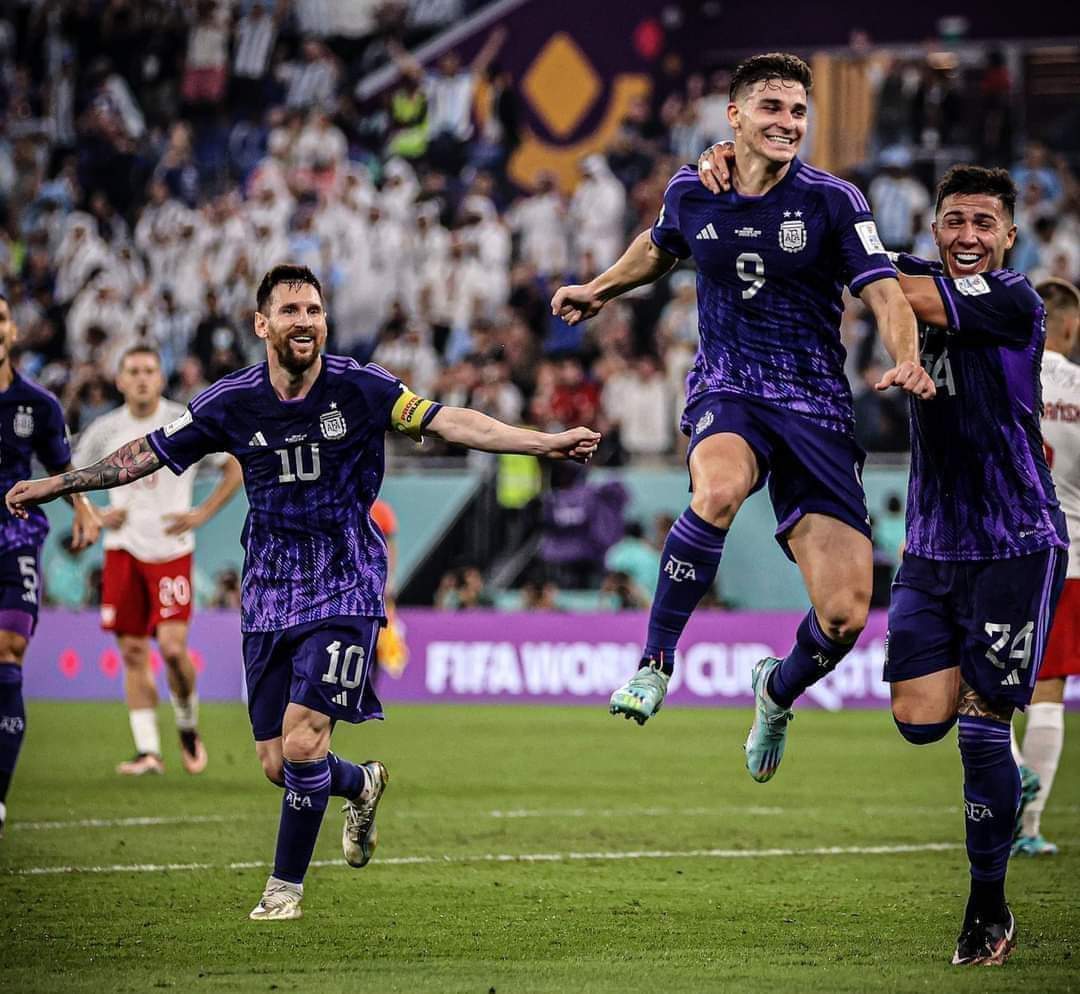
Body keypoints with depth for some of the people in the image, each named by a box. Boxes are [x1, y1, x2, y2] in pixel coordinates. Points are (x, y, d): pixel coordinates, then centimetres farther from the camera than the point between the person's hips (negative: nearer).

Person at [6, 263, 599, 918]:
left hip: (344, 589, -3)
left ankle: (286, 883, 5)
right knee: (278, 764, 3)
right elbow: (150, 453, 8)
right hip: (269, 597, 3)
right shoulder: (231, 403, -2)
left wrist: (546, 442, -24)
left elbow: (447, 422, -14)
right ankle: (362, 785, 38)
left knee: (302, 742, -16)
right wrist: (54, 485, 10)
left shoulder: (361, 389, -8)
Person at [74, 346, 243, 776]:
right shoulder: (104, 430, 4)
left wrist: (203, 514, -4)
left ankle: (188, 725, 11)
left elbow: (236, 465, 5)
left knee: (173, 647, -15)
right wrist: (96, 515, 0)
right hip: (123, 549, 3)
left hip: (172, 550, -3)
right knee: (133, 652, 0)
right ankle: (147, 750, 4)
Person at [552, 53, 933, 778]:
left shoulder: (832, 200, -5)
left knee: (846, 616, -8)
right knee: (719, 489, -40)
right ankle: (657, 660, -23)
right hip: (726, 391, 0)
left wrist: (907, 360, -30)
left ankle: (778, 692, 28)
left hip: (816, 406, 0)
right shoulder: (691, 192, 4)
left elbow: (885, 291, -12)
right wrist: (601, 289, 27)